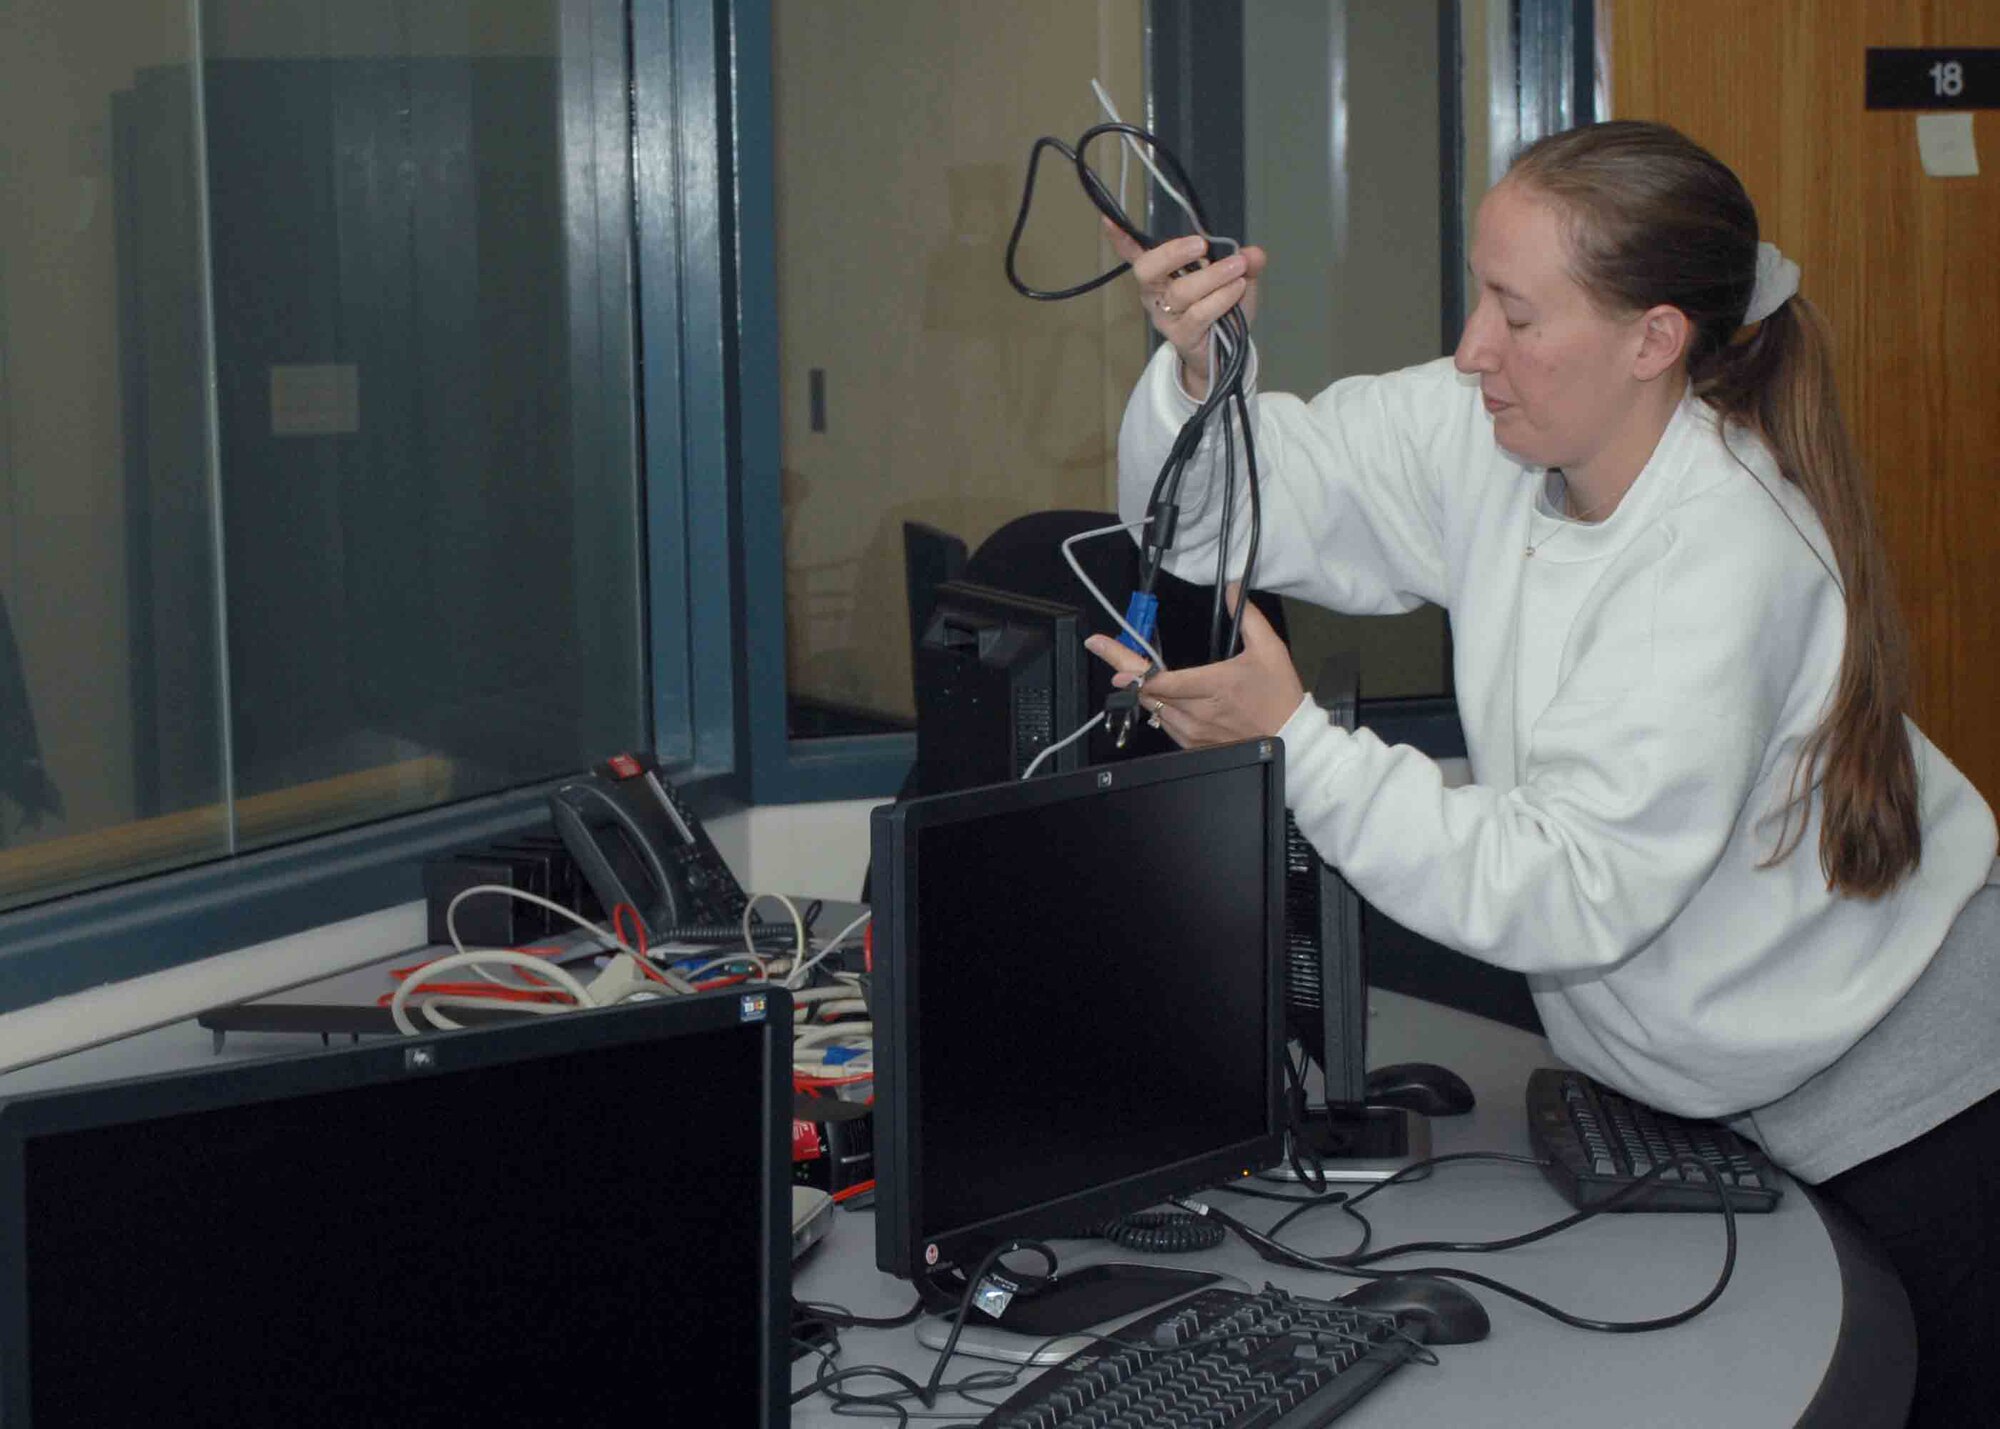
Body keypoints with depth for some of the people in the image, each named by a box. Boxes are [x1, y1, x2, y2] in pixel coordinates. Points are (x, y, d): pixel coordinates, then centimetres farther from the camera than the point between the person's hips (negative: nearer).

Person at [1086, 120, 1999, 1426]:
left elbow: (1567, 895, -33)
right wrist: (1197, 373, -25)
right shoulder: (1487, 439, -10)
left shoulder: (1724, 564, -32)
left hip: (1889, 1093, -7)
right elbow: (1232, 511, -3)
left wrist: (1293, 738, -36)